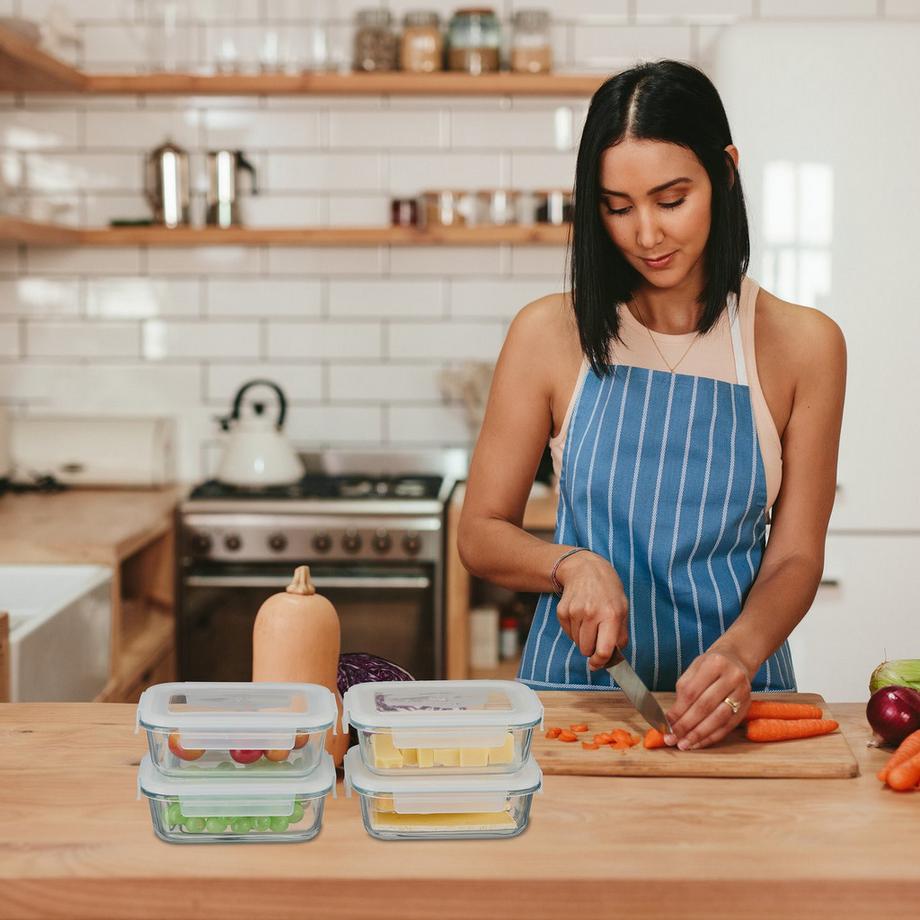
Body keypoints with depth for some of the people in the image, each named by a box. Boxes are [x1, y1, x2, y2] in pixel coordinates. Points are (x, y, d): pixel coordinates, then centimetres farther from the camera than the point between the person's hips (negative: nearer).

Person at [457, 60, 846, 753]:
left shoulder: (802, 345, 2)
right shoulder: (551, 333, 1)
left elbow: (795, 558, 2)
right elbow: (481, 533, 6)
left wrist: (739, 651, -18)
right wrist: (572, 565, -14)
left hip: (727, 697, 0)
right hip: (575, 683, 0)